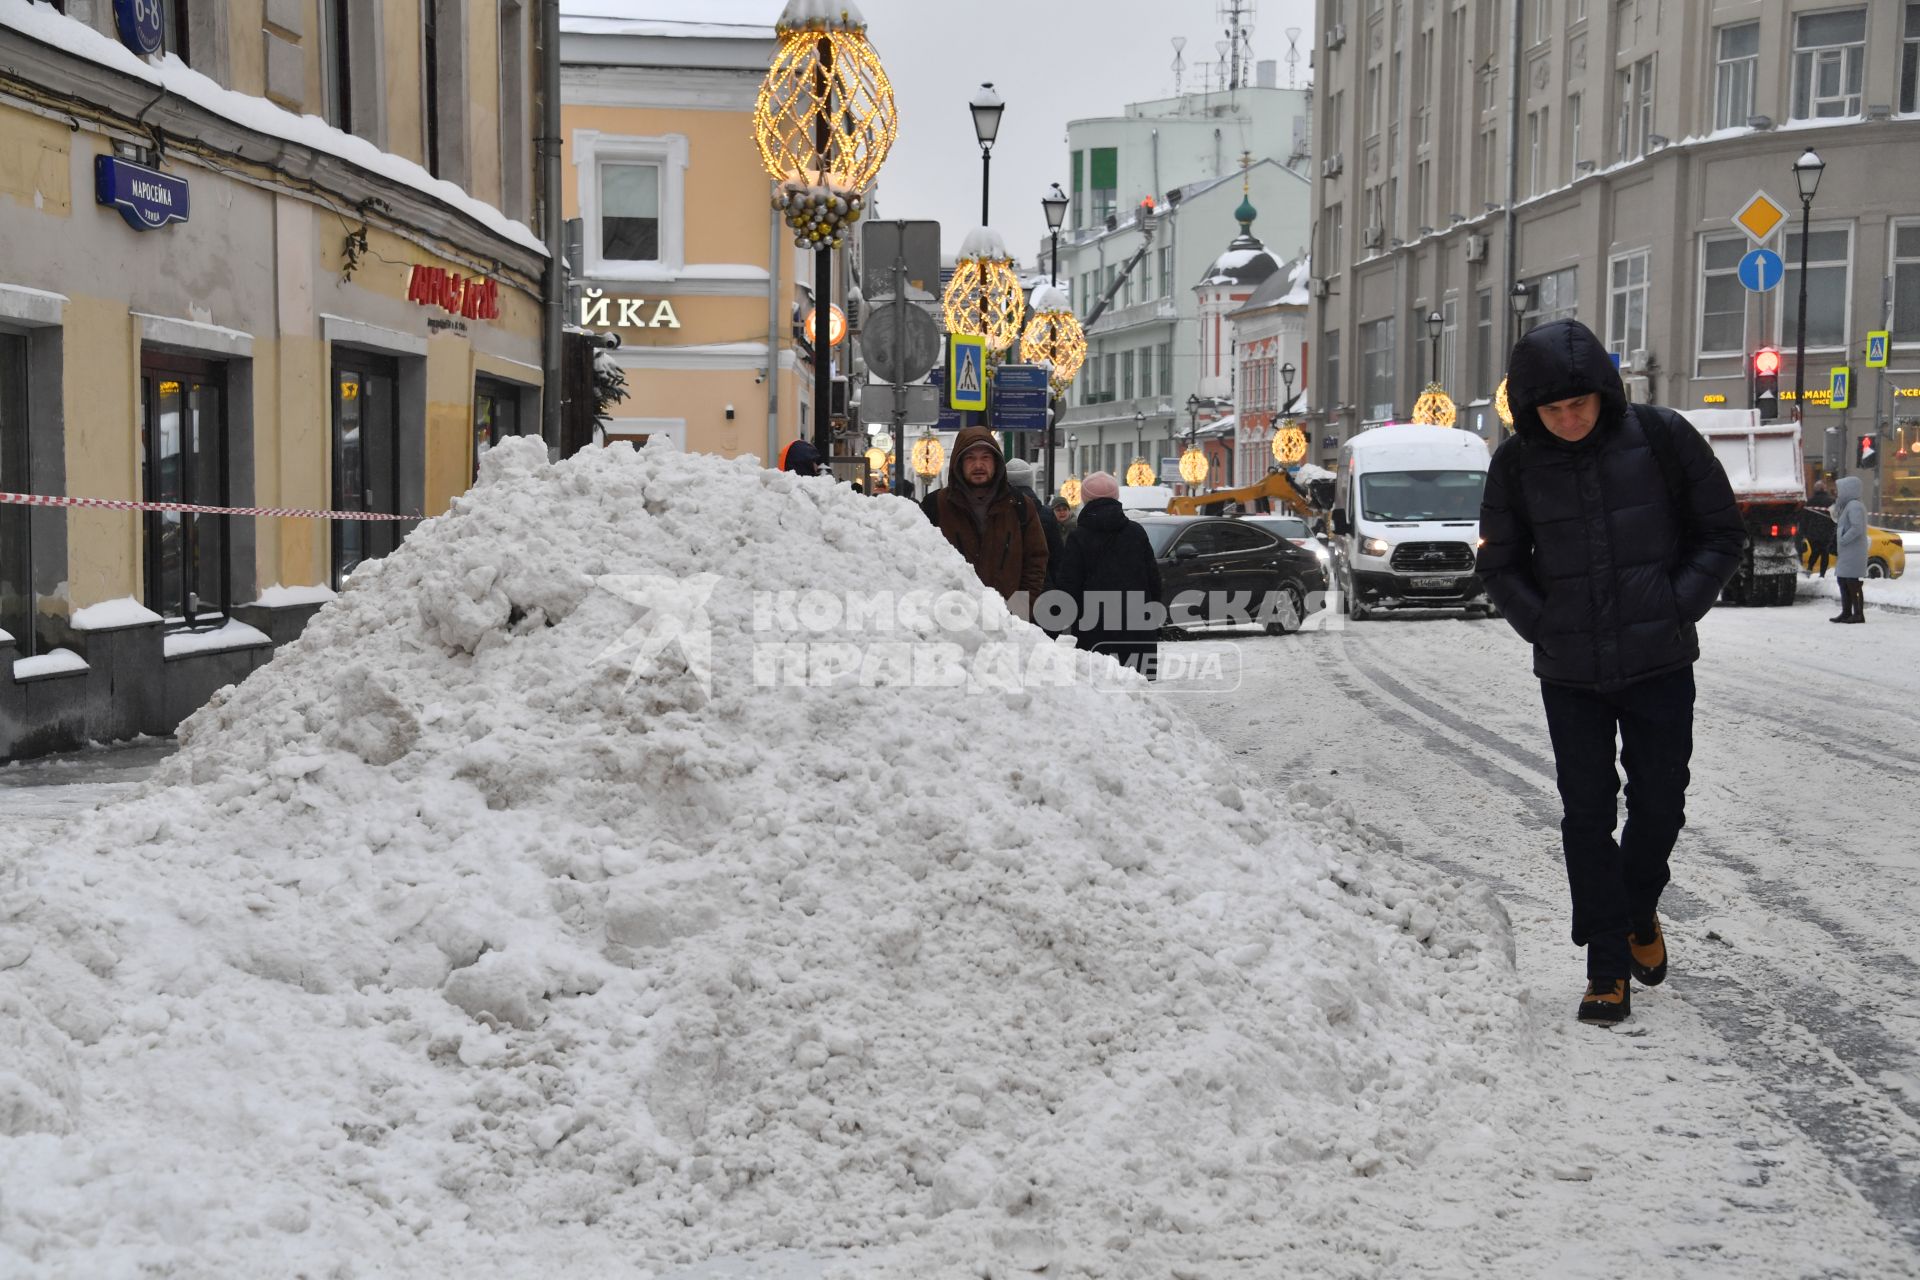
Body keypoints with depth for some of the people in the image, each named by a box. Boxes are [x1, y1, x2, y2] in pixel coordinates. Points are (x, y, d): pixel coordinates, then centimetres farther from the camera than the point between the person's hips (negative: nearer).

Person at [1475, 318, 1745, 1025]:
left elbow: (1721, 534, 1)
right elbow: (1500, 563, 8)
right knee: (1587, 815, 2)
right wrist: (1542, 626, -4)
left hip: (1659, 664, 0)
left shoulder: (1662, 436, -8)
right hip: (1569, 674, 1)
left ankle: (1638, 910, 37)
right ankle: (1608, 965, 12)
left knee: (1660, 803, 8)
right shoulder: (1518, 462, -4)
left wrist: (1676, 609, -9)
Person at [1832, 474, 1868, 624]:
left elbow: (1857, 528, -25)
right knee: (1843, 581, 15)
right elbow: (1838, 519, 26)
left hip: (1853, 552, -11)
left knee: (1853, 583, -8)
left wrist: (1842, 540, -19)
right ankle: (1846, 613, 21)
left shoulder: (1854, 506, -16)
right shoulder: (1848, 505, 17)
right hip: (1846, 553, 11)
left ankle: (1859, 614, -6)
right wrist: (1837, 503, 15)